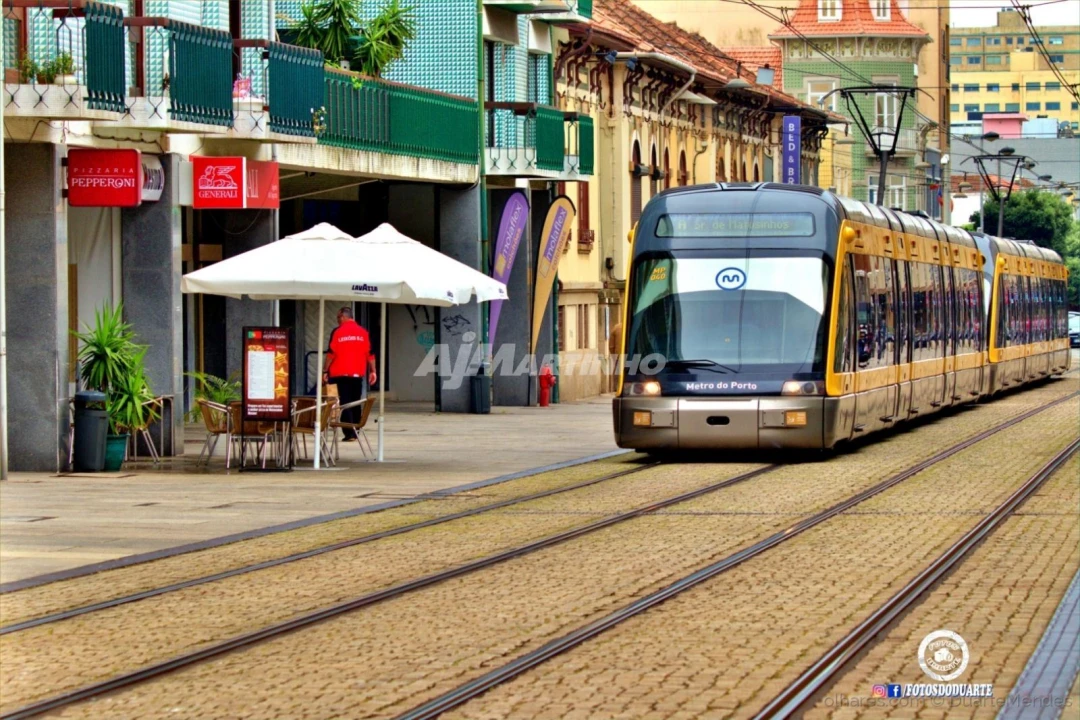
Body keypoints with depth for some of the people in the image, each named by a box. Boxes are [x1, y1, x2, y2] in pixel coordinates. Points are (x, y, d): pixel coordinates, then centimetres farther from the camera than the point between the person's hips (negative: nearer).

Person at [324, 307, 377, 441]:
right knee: (355, 404, 13)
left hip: (340, 374, -3)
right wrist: (373, 371, 8)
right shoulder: (363, 332, 4)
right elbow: (370, 353, 3)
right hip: (357, 374, 3)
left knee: (344, 404, -2)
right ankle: (355, 432, 16)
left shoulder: (337, 332, -6)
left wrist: (326, 371, -1)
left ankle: (349, 433, -11)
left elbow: (331, 353, -7)